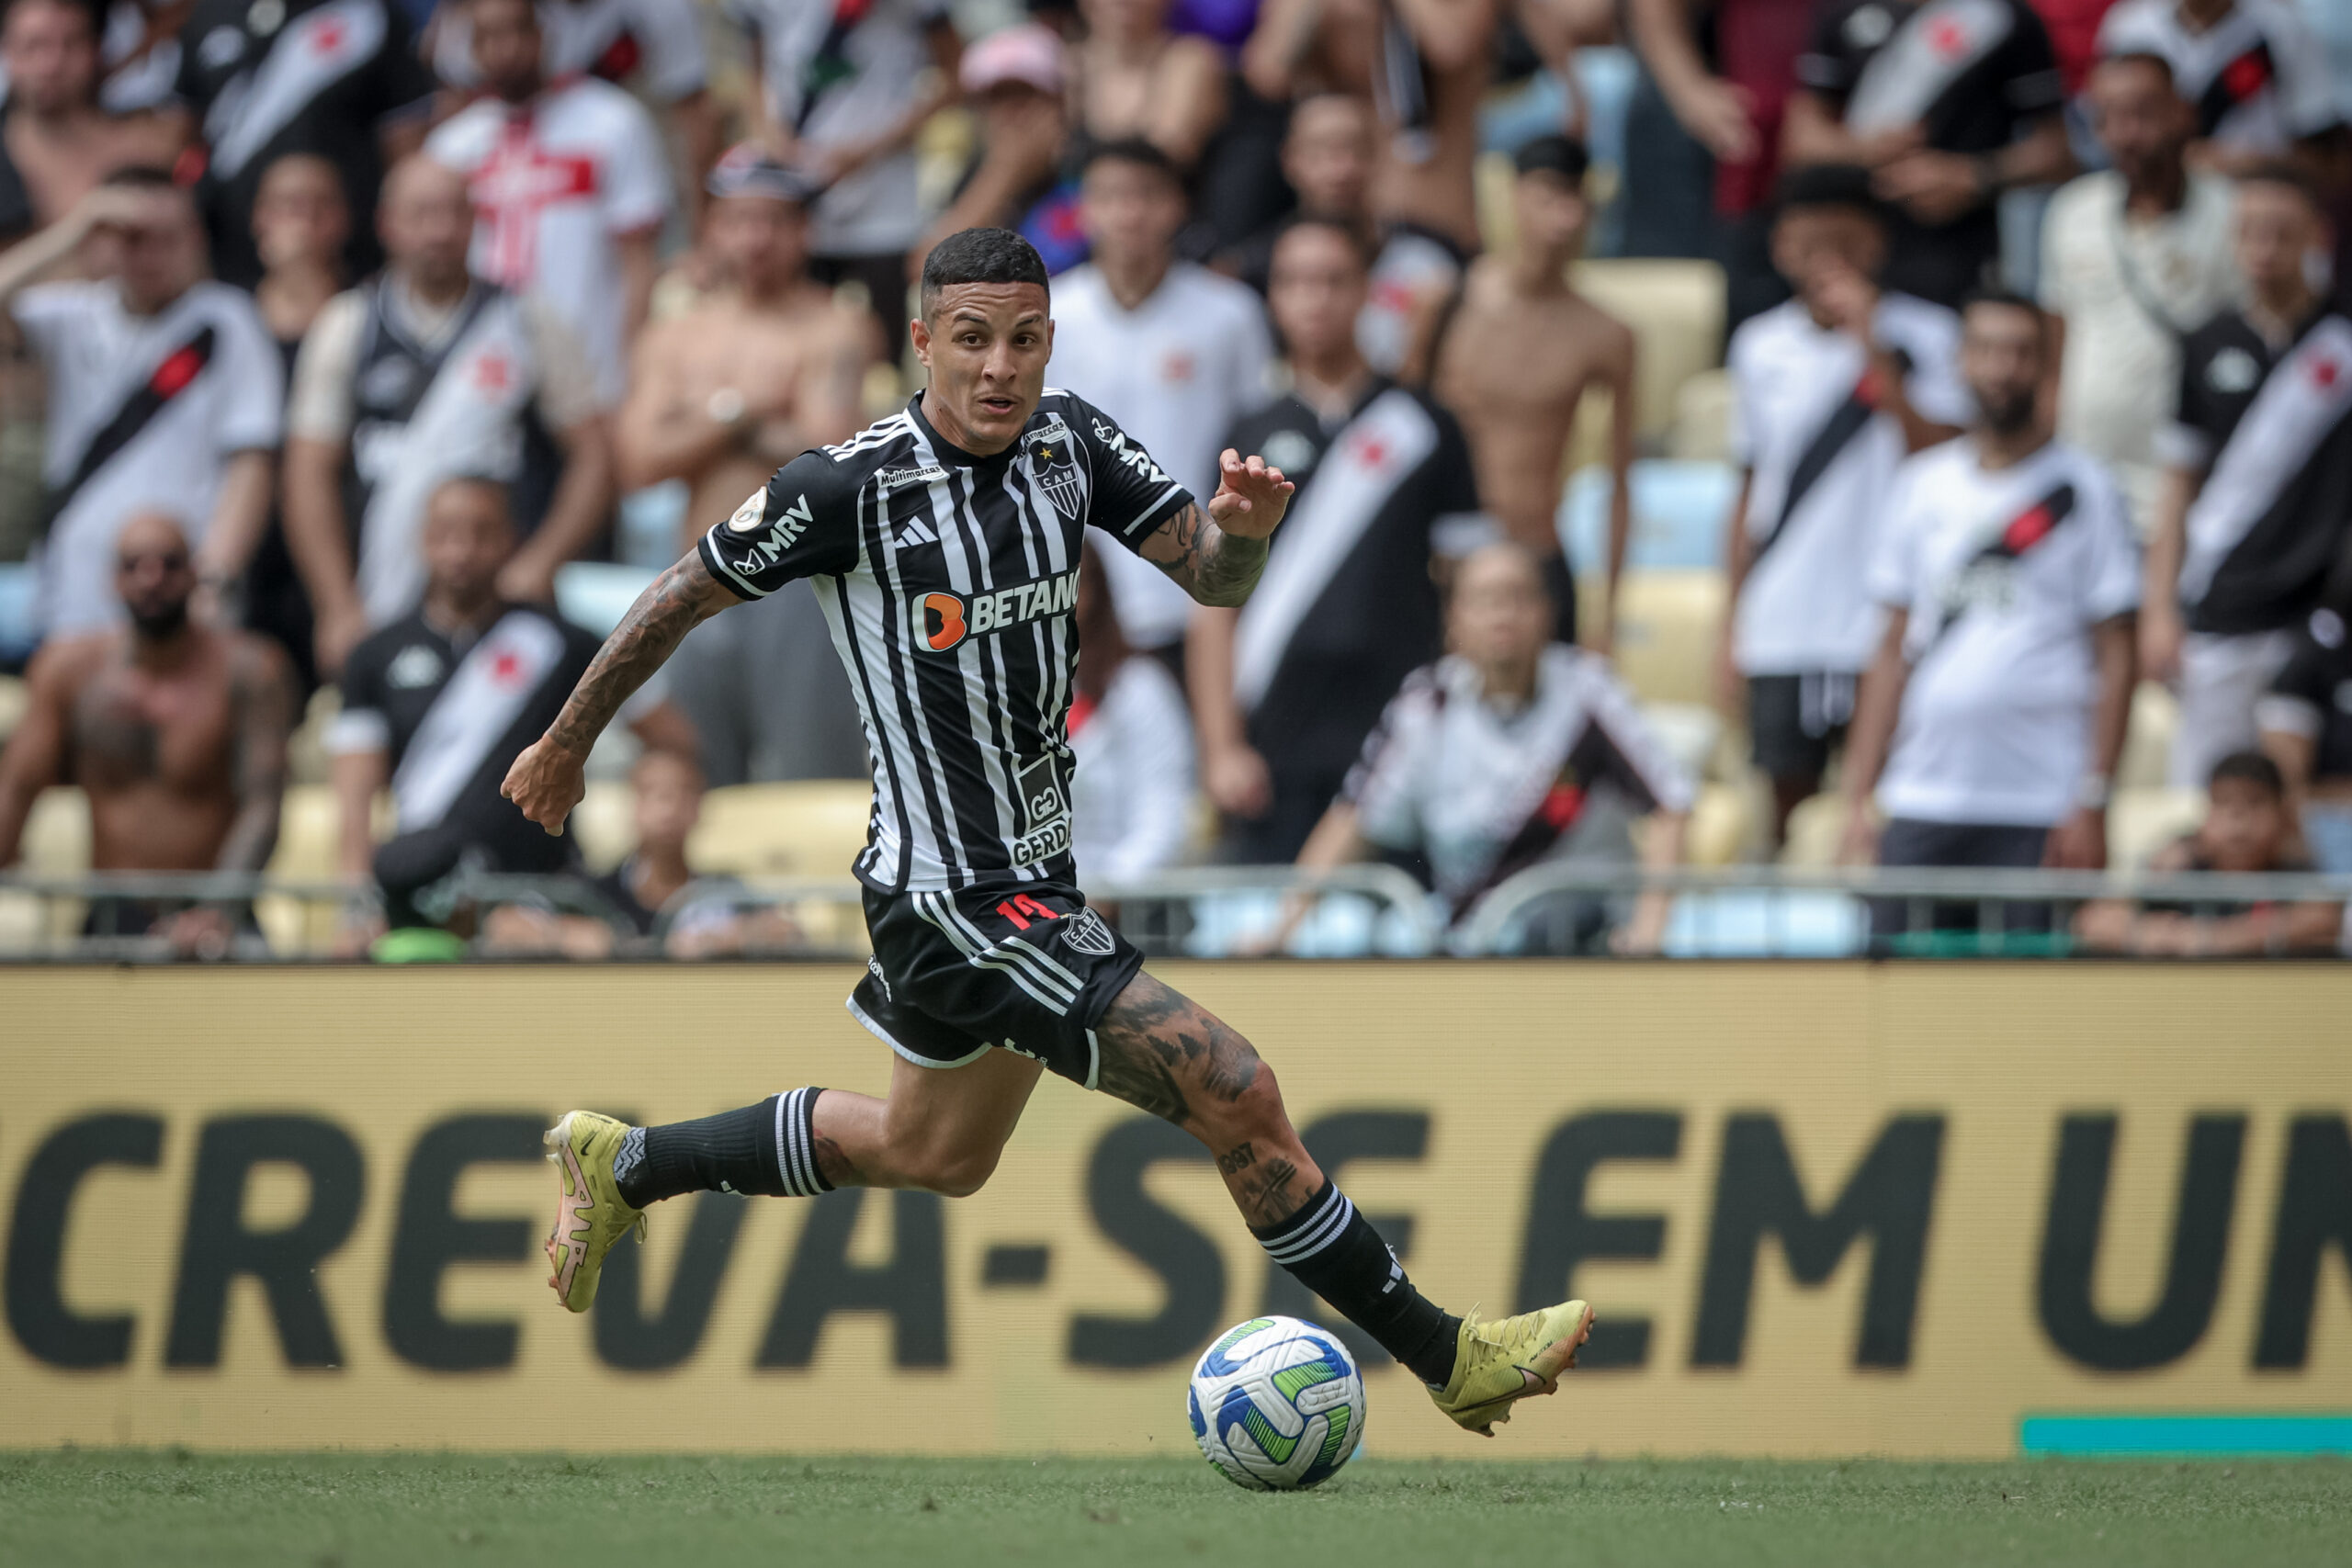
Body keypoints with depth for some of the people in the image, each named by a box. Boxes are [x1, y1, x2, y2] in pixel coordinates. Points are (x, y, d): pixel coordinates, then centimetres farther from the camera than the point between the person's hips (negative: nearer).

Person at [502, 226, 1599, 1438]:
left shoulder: (1071, 441, -1)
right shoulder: (852, 486, -18)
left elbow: (1209, 578, -2)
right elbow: (682, 598, -6)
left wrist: (1240, 527, -26)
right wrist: (565, 744, 5)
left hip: (1036, 872, 9)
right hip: (955, 899, -9)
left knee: (934, 1155, 30)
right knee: (1236, 1096, -14)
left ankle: (621, 1167, 47)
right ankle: (1447, 1359, -3)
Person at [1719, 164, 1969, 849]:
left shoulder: (1921, 337, -2)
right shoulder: (1761, 346, 10)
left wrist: (1872, 352, -18)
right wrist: (1732, 625, 15)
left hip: (1885, 633, -3)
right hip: (1779, 633, 4)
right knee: (1788, 807, 4)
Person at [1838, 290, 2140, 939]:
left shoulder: (2082, 491, 2)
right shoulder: (1921, 487, 12)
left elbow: (2114, 659, 0)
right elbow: (1894, 653, 15)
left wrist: (2091, 804, -9)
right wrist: (1857, 799, 8)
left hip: (2041, 813, -3)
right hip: (1921, 805, 3)